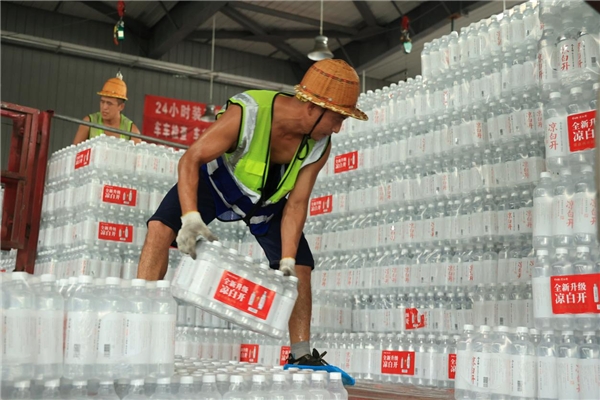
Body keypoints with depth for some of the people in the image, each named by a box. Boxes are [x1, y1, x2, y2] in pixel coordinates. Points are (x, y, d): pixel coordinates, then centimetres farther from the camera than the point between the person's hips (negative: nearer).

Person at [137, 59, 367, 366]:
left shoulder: (320, 145, -23)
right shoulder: (247, 114, -37)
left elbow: (296, 203, -17)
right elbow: (190, 160, -33)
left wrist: (288, 259, -25)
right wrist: (190, 217, -46)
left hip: (268, 200, 3)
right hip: (218, 179, -3)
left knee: (300, 269, -5)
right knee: (161, 227, -25)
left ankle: (302, 356, 10)